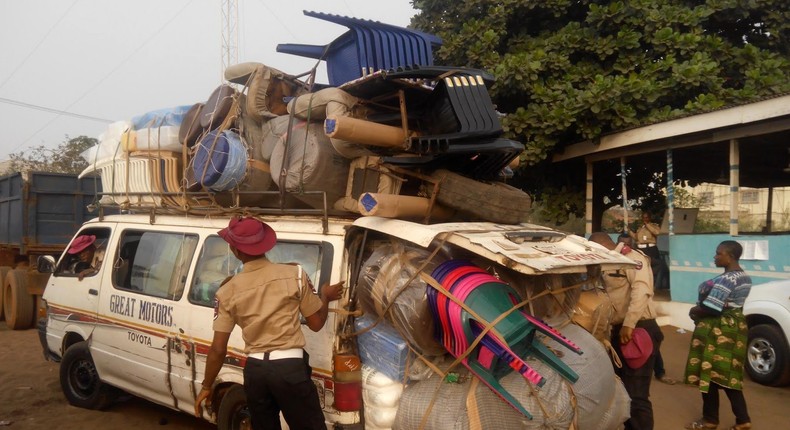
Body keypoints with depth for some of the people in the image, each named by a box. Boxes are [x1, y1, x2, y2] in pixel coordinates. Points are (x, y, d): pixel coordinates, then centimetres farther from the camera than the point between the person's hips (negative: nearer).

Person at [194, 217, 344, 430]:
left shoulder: (227, 292, 0)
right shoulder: (294, 274, -4)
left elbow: (218, 350, 1)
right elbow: (316, 323, 3)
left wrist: (206, 386, 16)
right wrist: (325, 296, 22)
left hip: (255, 370, 3)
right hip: (290, 367, -2)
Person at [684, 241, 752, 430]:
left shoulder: (726, 279, -21)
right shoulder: (744, 277, 10)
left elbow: (711, 309, -24)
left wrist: (693, 311, -5)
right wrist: (700, 310, 7)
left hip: (717, 332, -10)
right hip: (734, 328, 10)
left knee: (708, 375, 3)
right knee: (727, 376, 15)